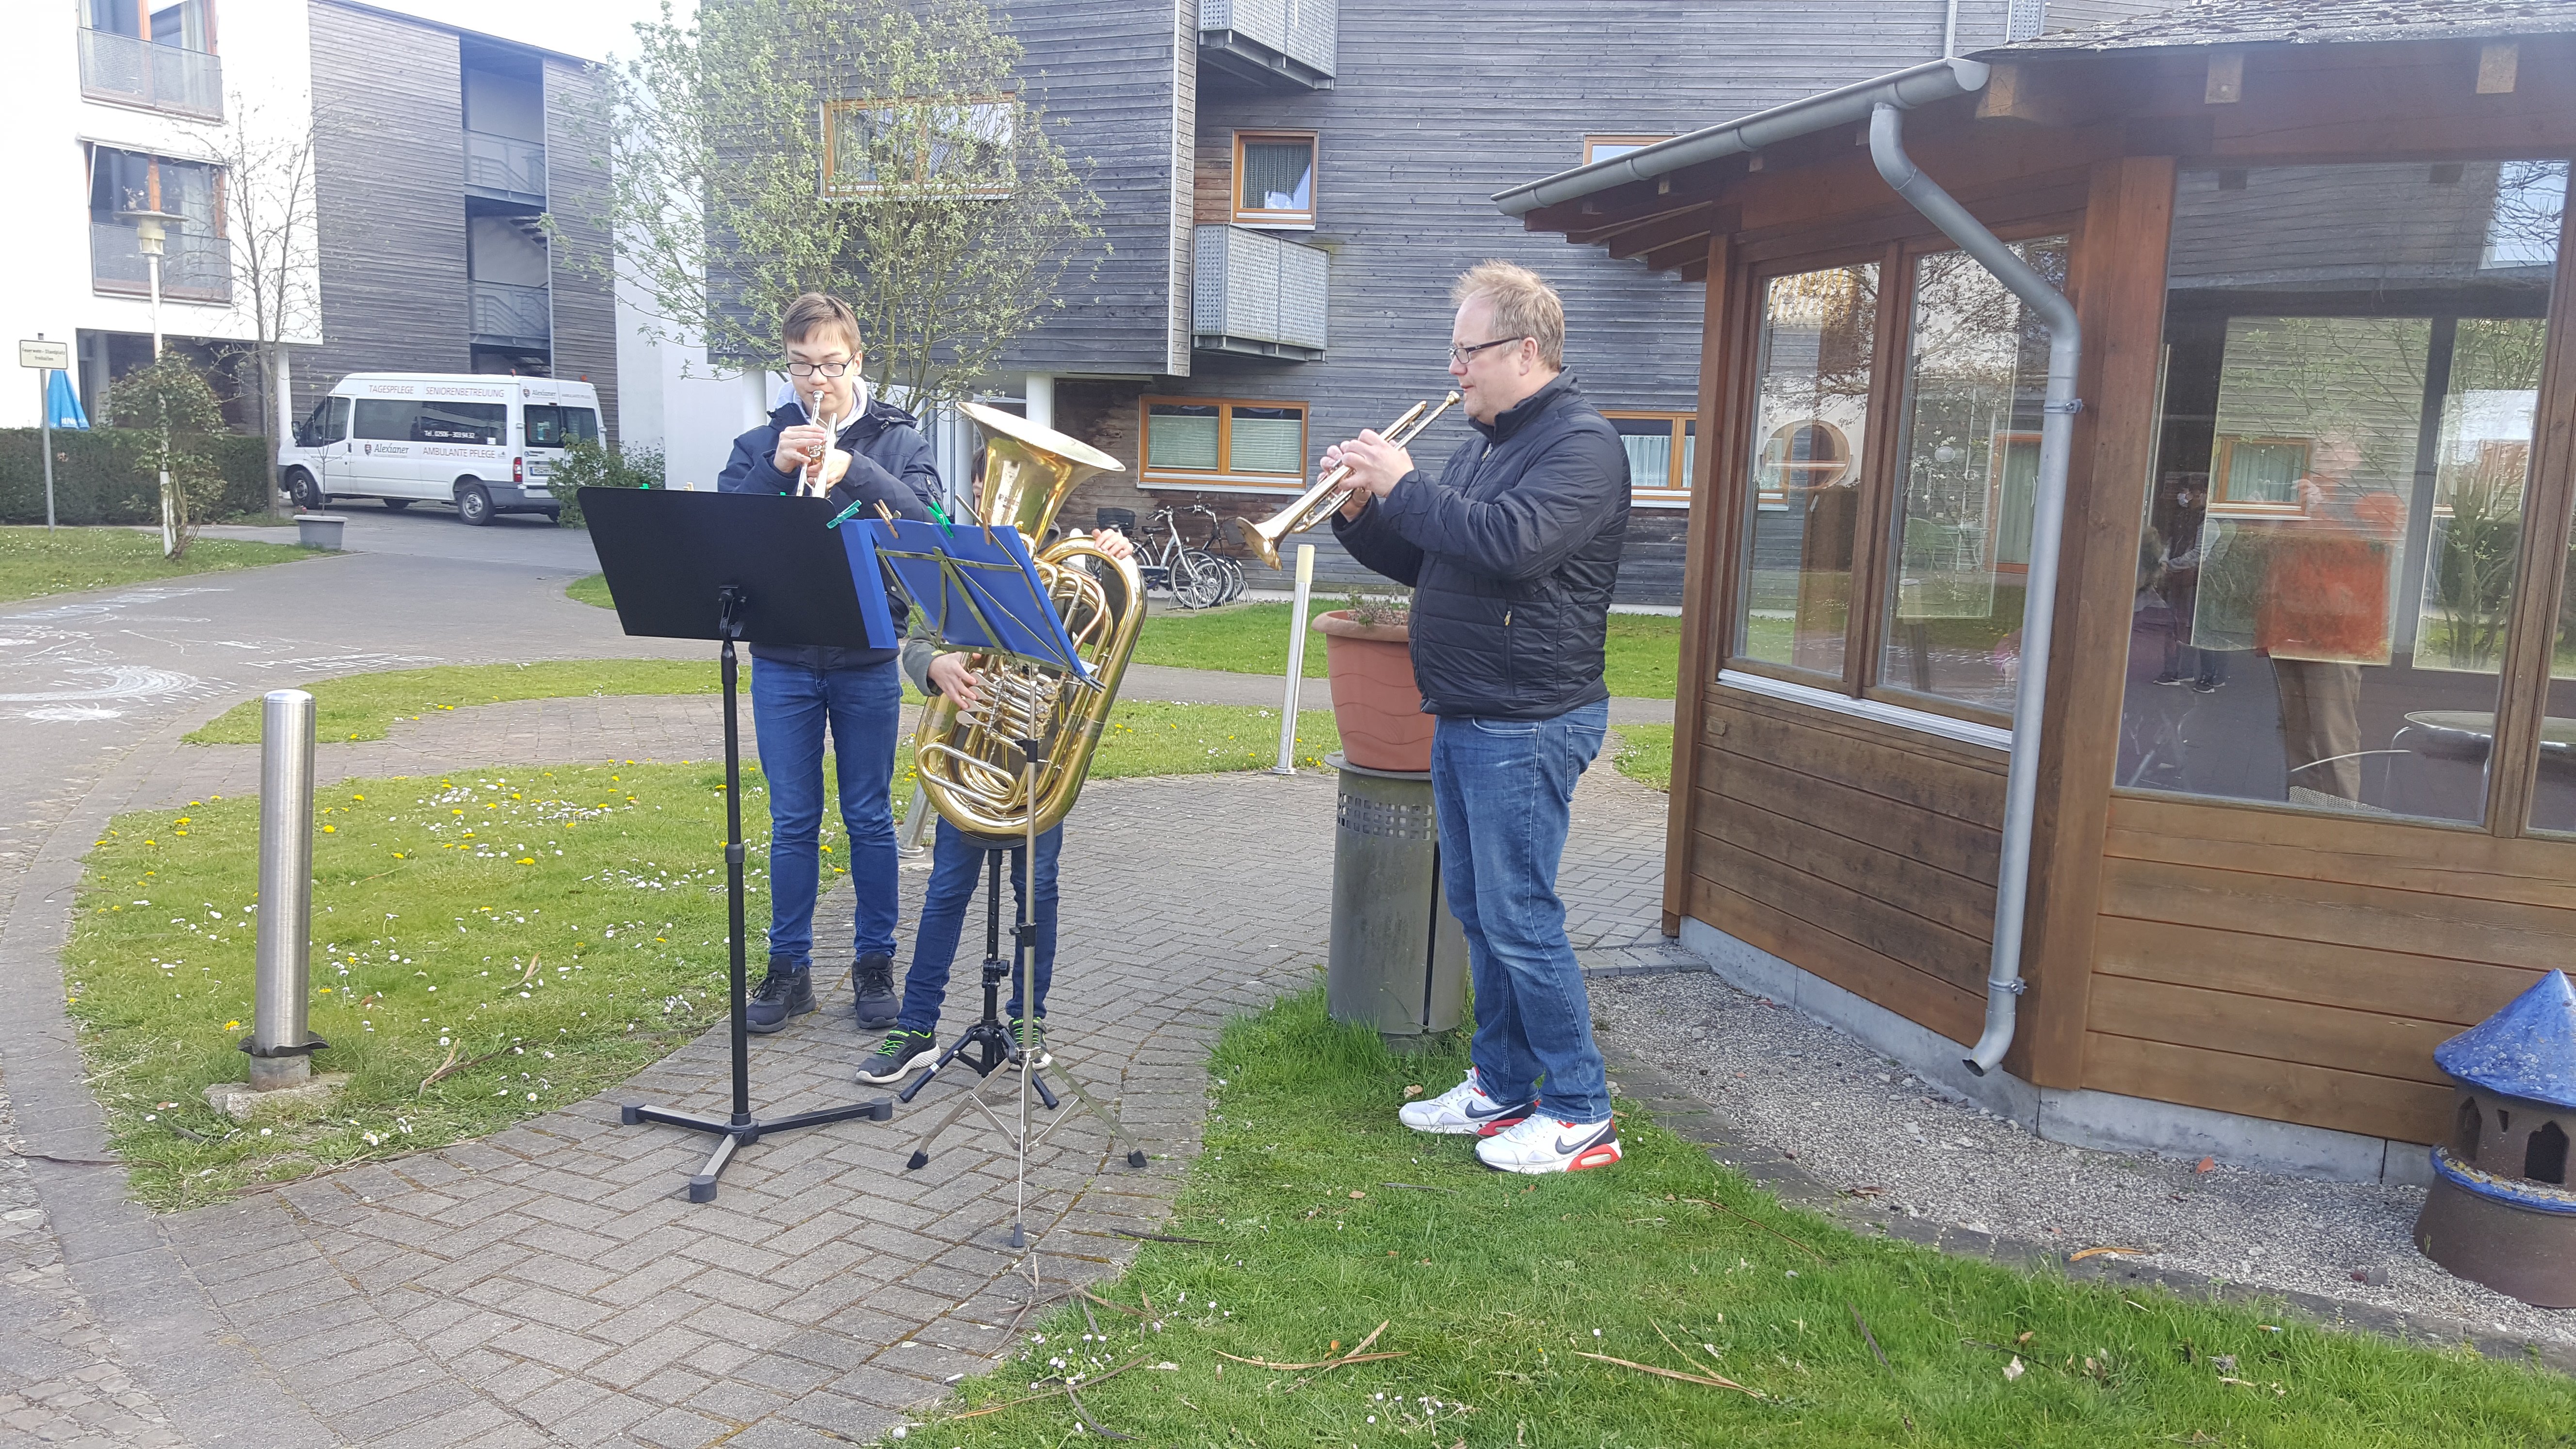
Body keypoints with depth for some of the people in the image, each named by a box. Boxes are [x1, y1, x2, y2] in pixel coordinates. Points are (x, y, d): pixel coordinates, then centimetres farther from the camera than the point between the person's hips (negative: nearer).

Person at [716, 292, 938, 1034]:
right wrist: (775, 469, -17)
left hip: (867, 662, -1)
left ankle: (875, 962, 19)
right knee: (793, 823, 8)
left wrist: (852, 469, -24)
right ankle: (789, 967, 19)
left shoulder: (898, 440, 3)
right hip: (782, 663, 1)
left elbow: (929, 522, -13)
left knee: (869, 819, 7)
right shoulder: (759, 446, 7)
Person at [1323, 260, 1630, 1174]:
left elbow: (1513, 543, -29)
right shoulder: (1482, 447, 17)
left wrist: (1404, 486, -19)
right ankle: (1501, 1087, 26)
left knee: (1519, 917, -6)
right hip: (1463, 717, 10)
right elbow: (1418, 561, 22)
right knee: (1476, 909, 14)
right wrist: (1362, 509, 3)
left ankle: (1580, 1115, 6)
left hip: (1528, 724, -9)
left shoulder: (1581, 443, -12)